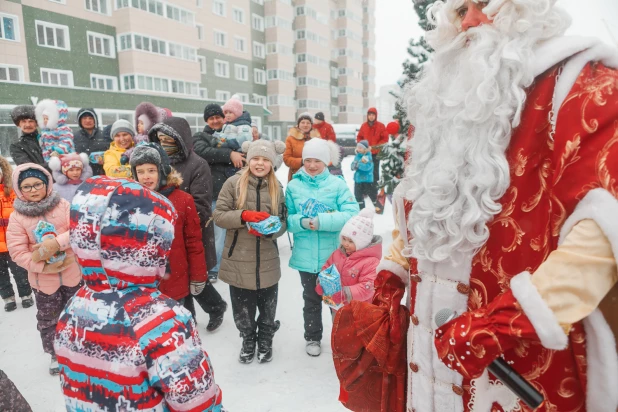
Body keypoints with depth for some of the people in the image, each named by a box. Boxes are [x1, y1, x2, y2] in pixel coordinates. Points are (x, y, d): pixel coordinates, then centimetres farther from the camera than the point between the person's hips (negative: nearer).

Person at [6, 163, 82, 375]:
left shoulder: (63, 205, -7)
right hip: (43, 279, 0)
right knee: (47, 320, 15)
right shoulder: (17, 217, -7)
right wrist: (43, 266, -21)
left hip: (72, 272, 0)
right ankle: (56, 354, 37)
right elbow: (17, 252, -10)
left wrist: (57, 242, -32)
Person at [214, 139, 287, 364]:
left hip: (268, 262, 2)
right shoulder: (233, 183, -6)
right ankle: (248, 340, 39)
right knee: (242, 308, 12)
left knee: (268, 308, 16)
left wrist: (269, 231, -17)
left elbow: (283, 222, 4)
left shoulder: (277, 188, 3)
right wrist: (244, 215, -24)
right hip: (239, 261, -2)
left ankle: (265, 341, 42)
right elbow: (219, 215, -9)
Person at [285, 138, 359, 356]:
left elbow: (352, 214, -14)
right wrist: (301, 222, -20)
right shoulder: (294, 186, 0)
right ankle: (312, 338, 39)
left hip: (334, 255, -1)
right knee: (311, 299, 18)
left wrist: (322, 221, -24)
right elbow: (287, 219, 2)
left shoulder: (337, 184, -5)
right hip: (305, 256, 2)